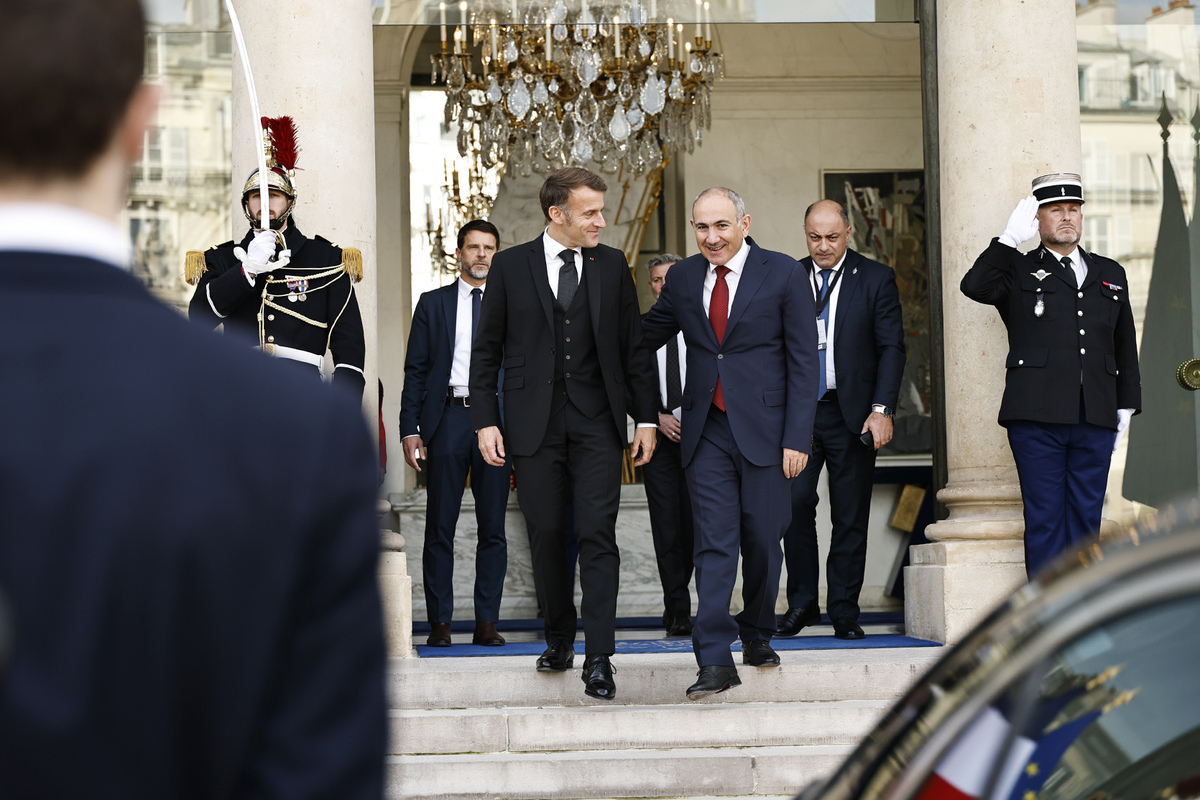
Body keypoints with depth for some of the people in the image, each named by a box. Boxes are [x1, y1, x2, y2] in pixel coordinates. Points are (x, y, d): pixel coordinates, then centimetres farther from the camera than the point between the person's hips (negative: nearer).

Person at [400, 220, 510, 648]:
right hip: (448, 418, -1)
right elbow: (415, 371, 7)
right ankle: (439, 622, 3)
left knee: (493, 528, 1)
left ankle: (487, 623, 5)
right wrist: (410, 429, -3)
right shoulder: (433, 304, 11)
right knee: (439, 527, -1)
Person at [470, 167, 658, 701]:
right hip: (534, 421, 0)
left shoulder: (612, 266, 7)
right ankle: (559, 637, 25)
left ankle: (599, 657, -8)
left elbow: (634, 347, 10)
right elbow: (487, 350, 5)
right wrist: (486, 421, -2)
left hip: (596, 419, 0)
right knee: (547, 534, 5)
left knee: (597, 535, -8)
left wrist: (646, 418, 6)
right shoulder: (510, 266, 3)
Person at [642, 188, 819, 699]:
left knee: (761, 541, 6)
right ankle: (715, 661, -7)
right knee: (714, 543, -4)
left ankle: (757, 635, 29)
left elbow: (803, 361, -4)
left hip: (763, 427, -2)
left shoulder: (783, 274, -3)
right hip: (707, 431, 2)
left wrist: (797, 437, -9)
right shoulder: (683, 278, 8)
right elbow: (645, 337, 19)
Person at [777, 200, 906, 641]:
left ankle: (844, 612, 9)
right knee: (795, 503, -8)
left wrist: (881, 409, -9)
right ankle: (801, 604, 4)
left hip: (852, 413, -1)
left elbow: (891, 347, 0)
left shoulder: (876, 278, 3)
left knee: (851, 517, 2)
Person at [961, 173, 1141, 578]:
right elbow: (974, 286, -13)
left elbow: (1125, 347, 21)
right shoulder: (1018, 271, 9)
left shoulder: (1110, 274, 19)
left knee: (1085, 521, 5)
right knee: (1045, 521, -3)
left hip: (1095, 422, 3)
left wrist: (1126, 407, 14)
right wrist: (1010, 238, -13)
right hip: (1037, 420, -3)